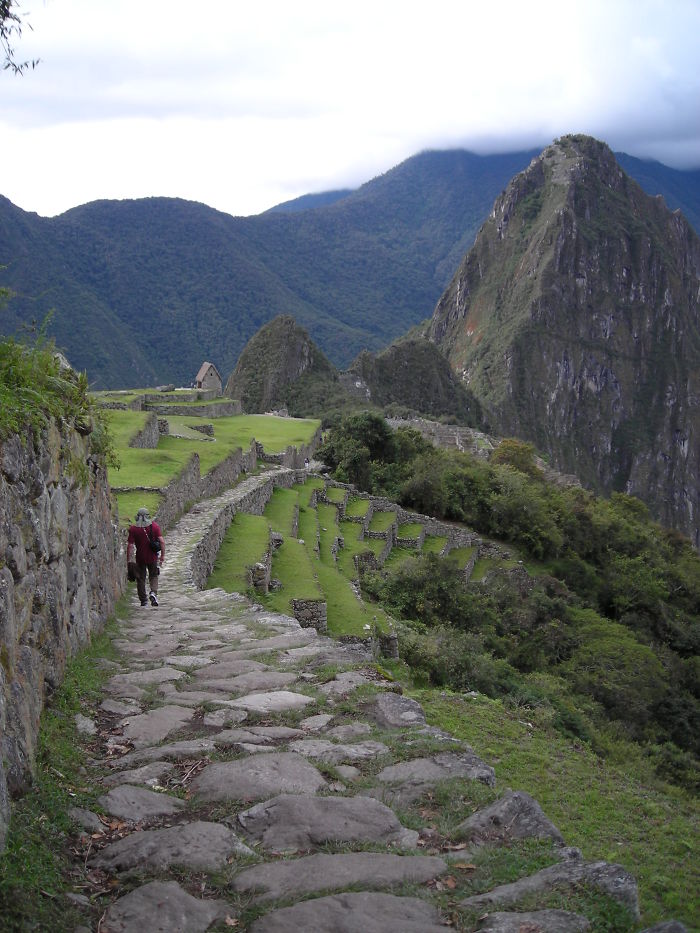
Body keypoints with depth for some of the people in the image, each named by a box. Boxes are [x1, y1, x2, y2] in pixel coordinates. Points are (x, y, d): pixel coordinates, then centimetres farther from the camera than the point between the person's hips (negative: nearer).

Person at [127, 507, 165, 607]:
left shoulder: (133, 529, -7)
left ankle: (143, 600, 14)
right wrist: (163, 555, -4)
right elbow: (162, 541, -11)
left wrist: (129, 560, -8)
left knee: (140, 579, 13)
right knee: (153, 576, 17)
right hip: (153, 557, 1)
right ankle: (153, 592, -8)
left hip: (140, 558, -1)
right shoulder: (155, 526, -5)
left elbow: (130, 545, -11)